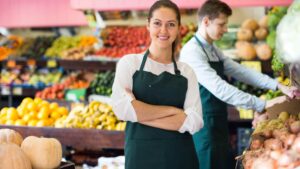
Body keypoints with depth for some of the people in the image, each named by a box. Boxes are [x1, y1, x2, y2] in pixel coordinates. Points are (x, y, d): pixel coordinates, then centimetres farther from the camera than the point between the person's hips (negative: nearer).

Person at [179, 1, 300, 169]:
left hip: (218, 124, 9)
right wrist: (262, 104, -27)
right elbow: (219, 88, -27)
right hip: (204, 126, -9)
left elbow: (240, 71, 9)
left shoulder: (214, 50, 12)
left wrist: (278, 85, -3)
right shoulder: (192, 51, -19)